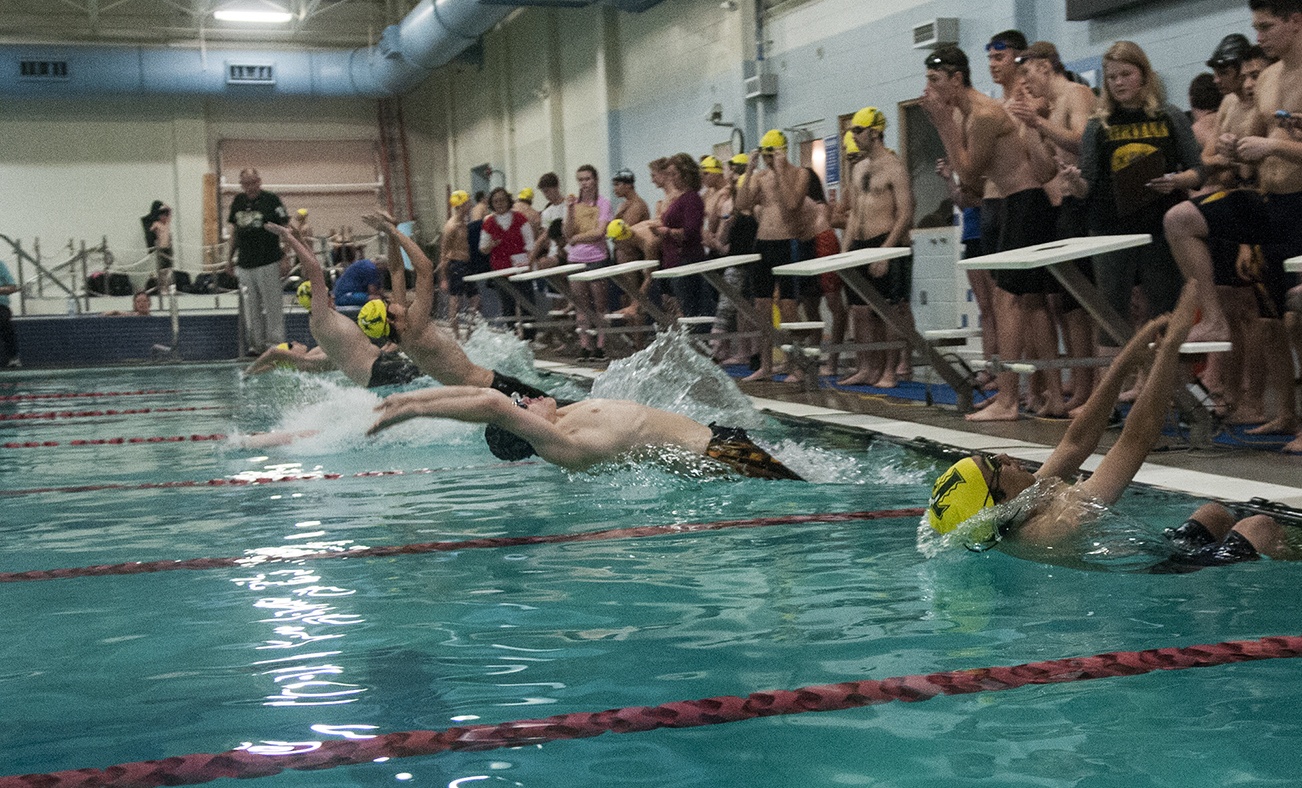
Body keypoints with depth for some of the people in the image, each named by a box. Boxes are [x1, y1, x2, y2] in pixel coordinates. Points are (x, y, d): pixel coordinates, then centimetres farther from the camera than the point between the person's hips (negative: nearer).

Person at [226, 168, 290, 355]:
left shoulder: (271, 200, -6)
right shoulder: (238, 201, 10)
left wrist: (285, 258, -12)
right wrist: (230, 257, 18)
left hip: (268, 262, -5)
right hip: (245, 264, 5)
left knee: (272, 305, -2)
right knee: (250, 307, 9)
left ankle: (275, 343, 4)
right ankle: (255, 344, 16)